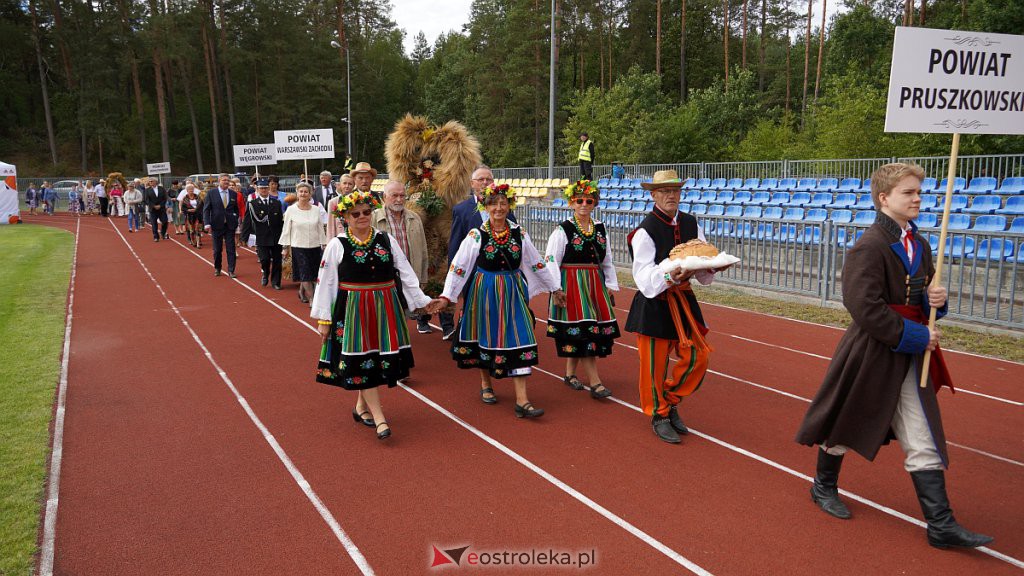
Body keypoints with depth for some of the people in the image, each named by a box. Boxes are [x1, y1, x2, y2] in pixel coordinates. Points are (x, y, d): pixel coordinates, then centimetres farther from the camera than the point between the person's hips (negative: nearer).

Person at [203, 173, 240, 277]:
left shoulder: (233, 194, 6)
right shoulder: (211, 193, -1)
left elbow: (236, 209, 14)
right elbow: (206, 209, -3)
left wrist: (236, 222, 5)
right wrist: (207, 223, -12)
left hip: (230, 225, 1)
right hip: (216, 225, -1)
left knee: (231, 249, -1)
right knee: (217, 249, 9)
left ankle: (231, 270, 5)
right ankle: (217, 268, 25)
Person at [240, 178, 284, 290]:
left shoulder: (277, 203, 8)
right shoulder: (252, 204, -1)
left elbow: (281, 221, 9)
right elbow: (247, 221, -4)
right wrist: (244, 237, -11)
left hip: (276, 237, 3)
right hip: (262, 238, -2)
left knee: (277, 261, 5)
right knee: (264, 259, -9)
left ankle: (275, 282, 19)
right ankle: (265, 274, 23)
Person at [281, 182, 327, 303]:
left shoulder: (316, 209, 2)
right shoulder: (291, 210, -3)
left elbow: (320, 228, 6)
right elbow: (286, 230, 1)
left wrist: (323, 245, 5)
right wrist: (286, 247, 1)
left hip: (314, 247, 2)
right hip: (298, 247, -2)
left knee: (305, 275, 11)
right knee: (305, 274, -5)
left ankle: (302, 292, 34)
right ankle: (312, 298, 0)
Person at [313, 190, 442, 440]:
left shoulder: (386, 239, 3)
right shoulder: (337, 245, -5)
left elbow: (405, 272, 5)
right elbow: (325, 282, -4)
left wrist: (423, 300, 0)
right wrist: (323, 319, -5)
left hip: (384, 308, 3)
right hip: (353, 309, -3)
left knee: (379, 358, 9)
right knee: (361, 361, -4)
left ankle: (361, 406, 29)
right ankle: (379, 418, -1)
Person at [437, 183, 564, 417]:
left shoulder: (519, 234, 1)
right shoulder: (476, 235, -6)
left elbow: (537, 264, 11)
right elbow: (457, 267, -6)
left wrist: (555, 288, 17)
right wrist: (446, 295, -12)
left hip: (513, 293, 2)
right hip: (484, 293, -1)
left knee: (518, 341, -5)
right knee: (485, 338, 11)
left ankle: (522, 401, -4)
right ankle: (486, 385, 36)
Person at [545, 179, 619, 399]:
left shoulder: (600, 229, 10)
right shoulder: (563, 230, -6)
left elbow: (607, 261, 16)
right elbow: (552, 261, -9)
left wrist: (611, 286, 13)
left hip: (595, 284, 5)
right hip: (571, 285, -5)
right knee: (583, 330, -8)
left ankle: (570, 373, 25)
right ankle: (595, 383, -6)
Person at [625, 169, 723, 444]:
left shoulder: (691, 224, 7)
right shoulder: (645, 230, -12)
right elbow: (644, 274, -18)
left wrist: (711, 266, -13)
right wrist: (669, 274, -35)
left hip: (683, 299, 6)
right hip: (654, 301, -6)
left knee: (697, 356, 3)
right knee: (655, 362, 2)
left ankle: (670, 401, 26)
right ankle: (658, 415, 21)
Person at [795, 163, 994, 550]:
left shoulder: (919, 245, 9)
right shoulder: (869, 247, -17)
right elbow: (866, 308, -24)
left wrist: (935, 300, -2)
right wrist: (914, 336, -19)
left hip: (910, 357, 7)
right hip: (870, 353, -7)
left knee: (924, 438, 5)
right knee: (846, 420, 12)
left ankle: (941, 525, 11)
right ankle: (824, 486, 35)